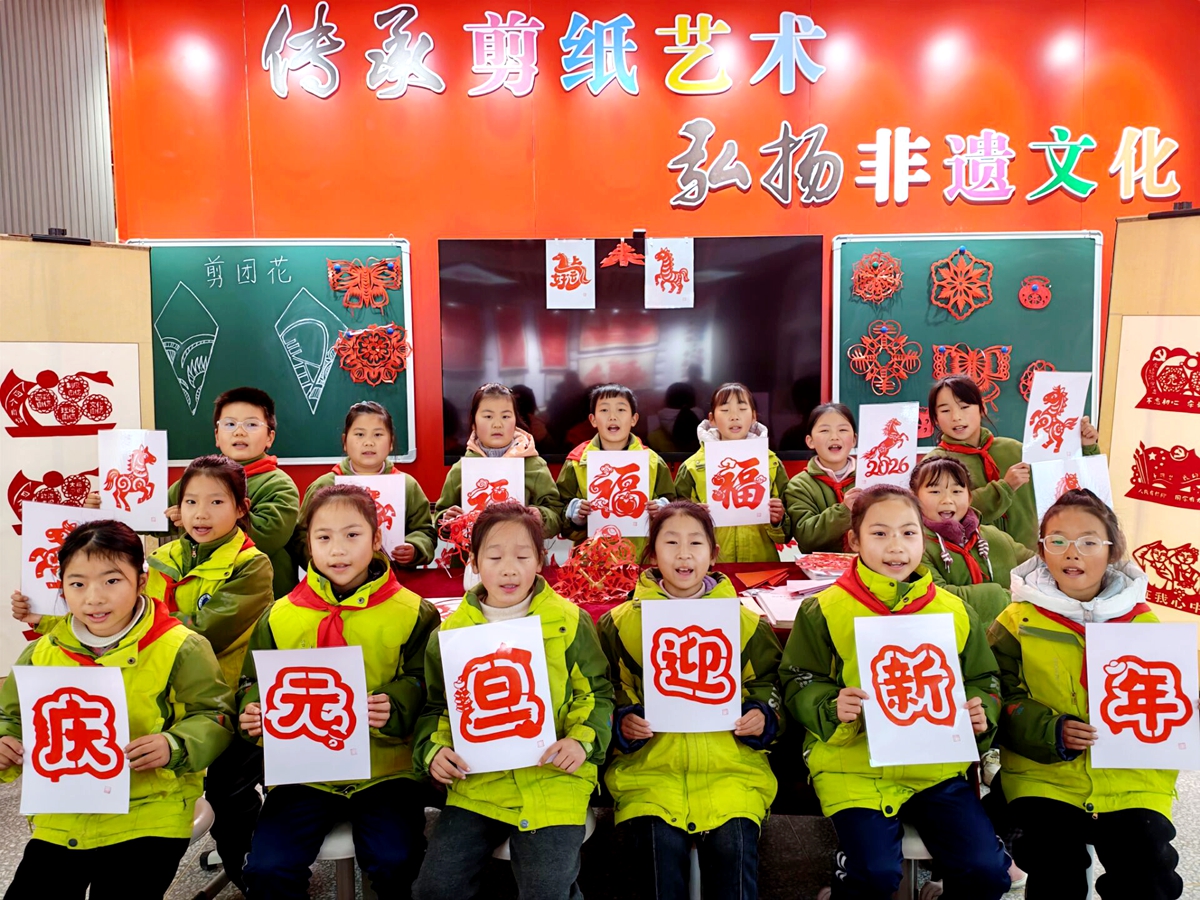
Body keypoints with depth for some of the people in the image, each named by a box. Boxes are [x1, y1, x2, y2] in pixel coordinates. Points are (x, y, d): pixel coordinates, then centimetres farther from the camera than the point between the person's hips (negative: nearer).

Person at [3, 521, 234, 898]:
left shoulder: (181, 648, -10)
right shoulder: (40, 653, 5)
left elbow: (213, 717, -7)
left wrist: (174, 747, -25)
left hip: (148, 819, -4)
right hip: (60, 821, 5)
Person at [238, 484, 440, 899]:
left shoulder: (412, 613, -3)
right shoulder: (280, 616, 5)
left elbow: (425, 684, -3)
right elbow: (254, 682, 13)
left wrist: (396, 707, -22)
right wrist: (252, 711, -8)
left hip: (385, 769, -2)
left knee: (394, 863, -20)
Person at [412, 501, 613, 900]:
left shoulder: (569, 622, -1)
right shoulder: (451, 631, 6)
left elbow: (597, 693, 3)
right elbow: (435, 707, 14)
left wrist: (583, 740, -13)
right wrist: (433, 750, -4)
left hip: (552, 782, -2)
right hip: (476, 784, 3)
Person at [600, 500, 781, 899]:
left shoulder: (744, 621, 11)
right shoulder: (620, 623, 8)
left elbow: (768, 683, 18)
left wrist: (761, 716, -1)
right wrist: (622, 722, -6)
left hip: (730, 764, 1)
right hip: (650, 765, 0)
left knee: (734, 843, -21)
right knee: (662, 843, -22)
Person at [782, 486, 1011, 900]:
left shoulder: (954, 611, 6)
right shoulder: (825, 610, -3)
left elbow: (983, 679, 16)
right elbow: (799, 683, 2)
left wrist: (982, 714, -4)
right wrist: (833, 709, -17)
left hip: (938, 764, 3)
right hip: (855, 765, -3)